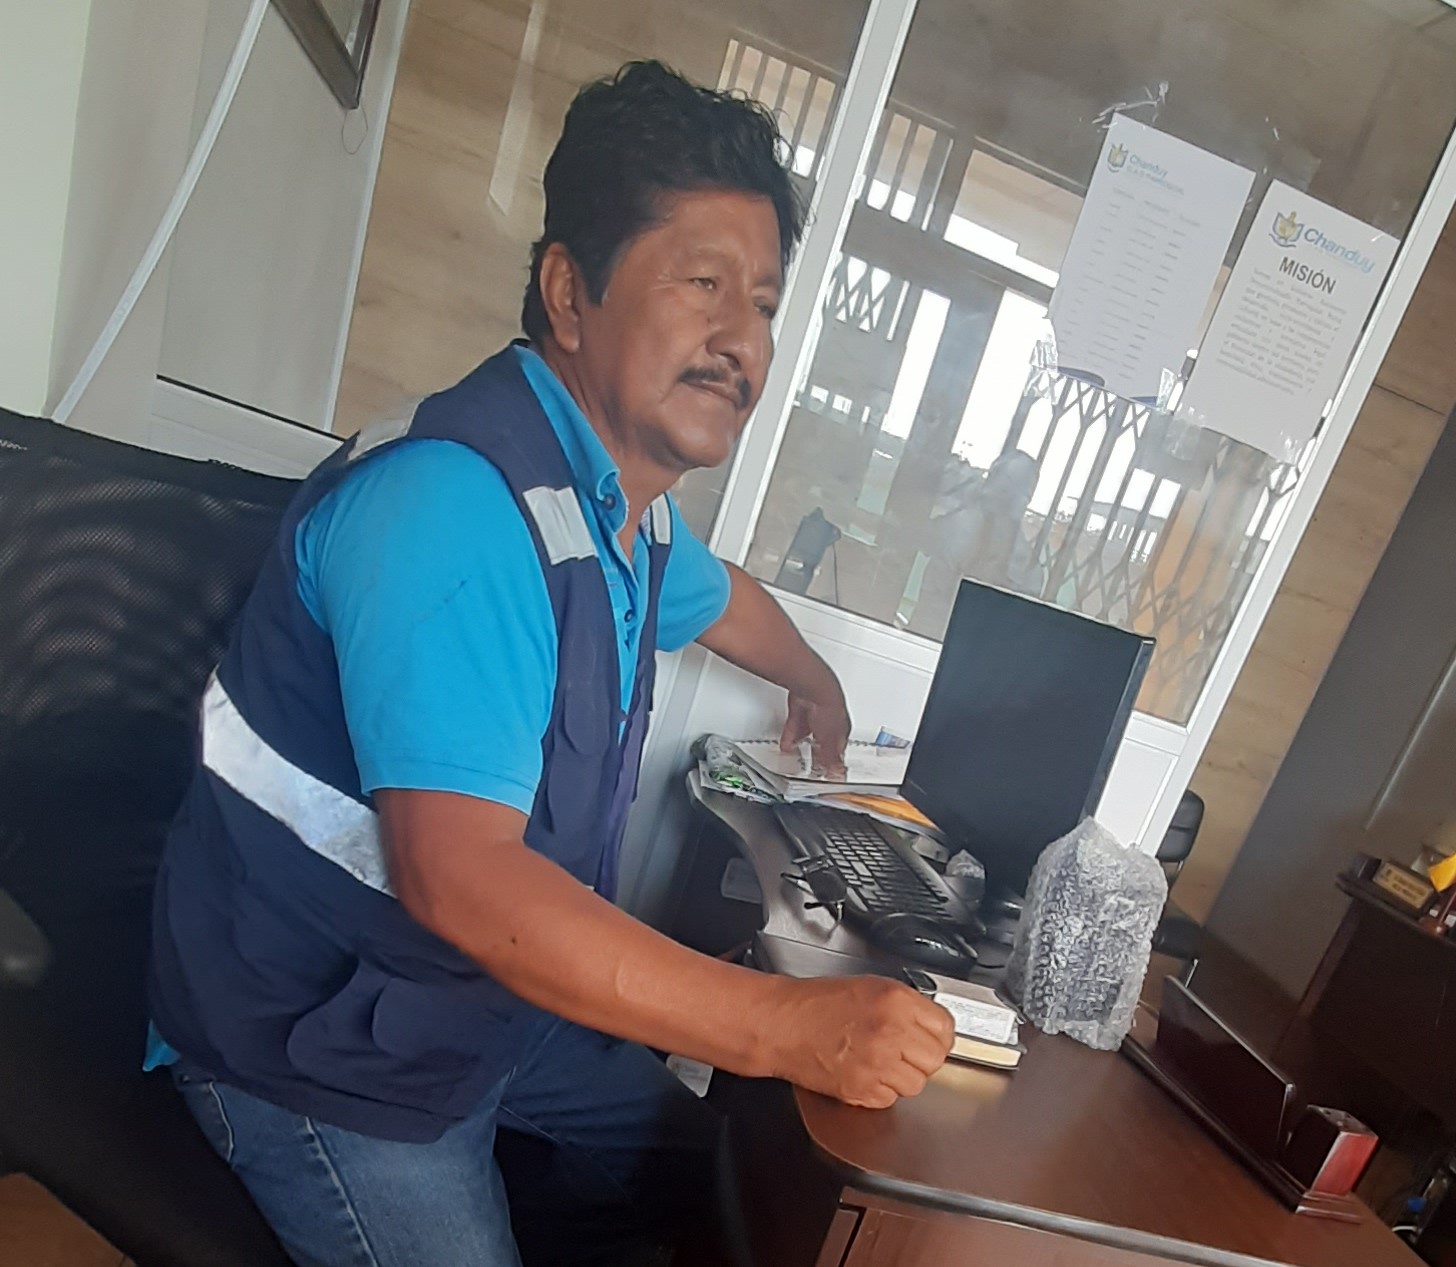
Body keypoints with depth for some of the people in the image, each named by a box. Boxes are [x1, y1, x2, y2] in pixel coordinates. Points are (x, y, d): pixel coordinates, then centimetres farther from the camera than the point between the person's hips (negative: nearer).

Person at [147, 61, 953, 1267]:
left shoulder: (629, 503, -1)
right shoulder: (455, 501, -31)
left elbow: (713, 593, 23)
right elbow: (456, 877, -38)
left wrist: (818, 682, 38)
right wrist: (787, 1026, -36)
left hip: (498, 1007, 8)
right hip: (321, 1042, -8)